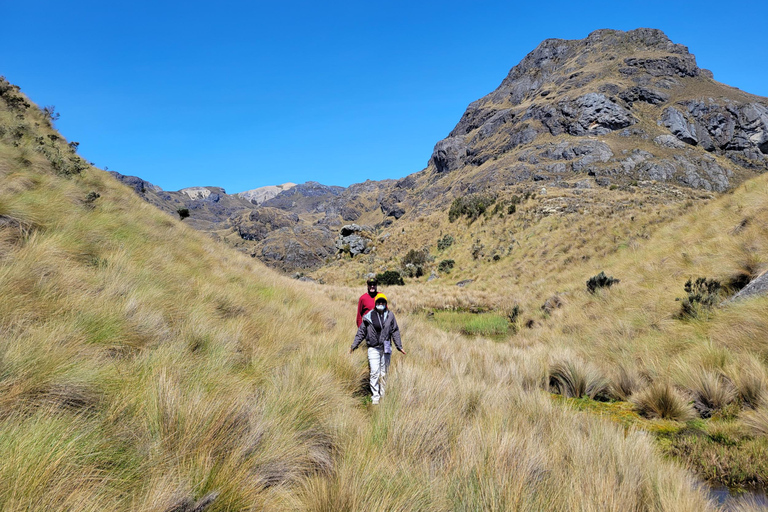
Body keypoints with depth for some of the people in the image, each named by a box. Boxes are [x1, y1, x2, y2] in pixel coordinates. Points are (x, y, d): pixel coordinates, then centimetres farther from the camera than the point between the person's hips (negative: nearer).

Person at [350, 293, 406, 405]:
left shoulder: (390, 315, 3)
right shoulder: (369, 316, -1)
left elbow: (395, 332, 10)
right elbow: (361, 332, 6)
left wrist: (399, 346, 9)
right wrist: (354, 345, 2)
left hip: (386, 348, 2)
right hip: (373, 348, -2)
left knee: (384, 373, 10)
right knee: (375, 372, -7)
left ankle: (383, 394, 22)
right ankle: (375, 396, 1)